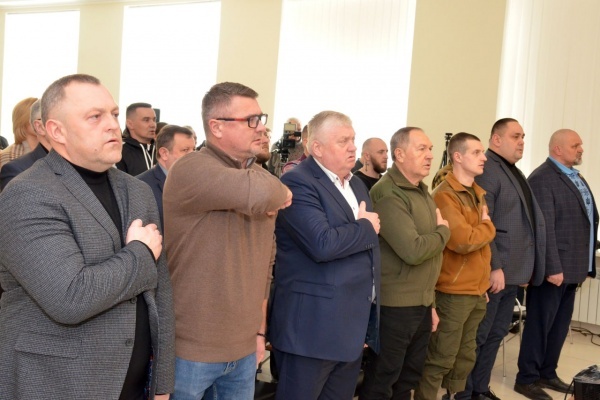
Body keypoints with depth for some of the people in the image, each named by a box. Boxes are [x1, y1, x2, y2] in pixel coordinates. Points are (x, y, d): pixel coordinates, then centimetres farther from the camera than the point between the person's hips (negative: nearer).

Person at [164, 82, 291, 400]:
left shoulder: (261, 178, 8)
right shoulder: (191, 169, -17)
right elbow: (257, 193, -36)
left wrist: (259, 331, 15)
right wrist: (279, 192, -13)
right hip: (190, 349, -6)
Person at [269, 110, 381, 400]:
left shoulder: (357, 185, 14)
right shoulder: (297, 183, -15)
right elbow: (323, 244, -28)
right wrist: (366, 227, -12)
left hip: (353, 326, 8)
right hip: (313, 327, -8)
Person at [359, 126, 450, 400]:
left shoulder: (422, 192, 13)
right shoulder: (388, 194, -18)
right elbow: (413, 251, -26)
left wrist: (430, 302, 19)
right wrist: (443, 230, -8)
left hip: (422, 305, 9)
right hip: (395, 306, -9)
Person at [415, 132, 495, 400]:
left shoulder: (477, 194, 13)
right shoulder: (445, 195, -15)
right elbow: (463, 241, -26)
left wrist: (484, 283, 14)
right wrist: (488, 226, -7)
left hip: (477, 292, 8)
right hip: (454, 292, -8)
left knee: (466, 357, 17)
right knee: (441, 359, 0)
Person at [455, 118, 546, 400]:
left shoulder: (514, 172, 17)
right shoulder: (486, 171, -13)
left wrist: (526, 267, 15)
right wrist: (494, 268, -20)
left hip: (514, 271, 9)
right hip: (493, 271, -9)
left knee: (496, 335, 16)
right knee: (476, 337, 1)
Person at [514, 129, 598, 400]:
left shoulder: (577, 178, 16)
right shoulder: (543, 178, -13)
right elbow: (544, 227, -19)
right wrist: (553, 267, -22)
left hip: (571, 267, 9)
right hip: (553, 267, -9)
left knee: (560, 325, 16)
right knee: (540, 324, 1)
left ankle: (547, 373, 28)